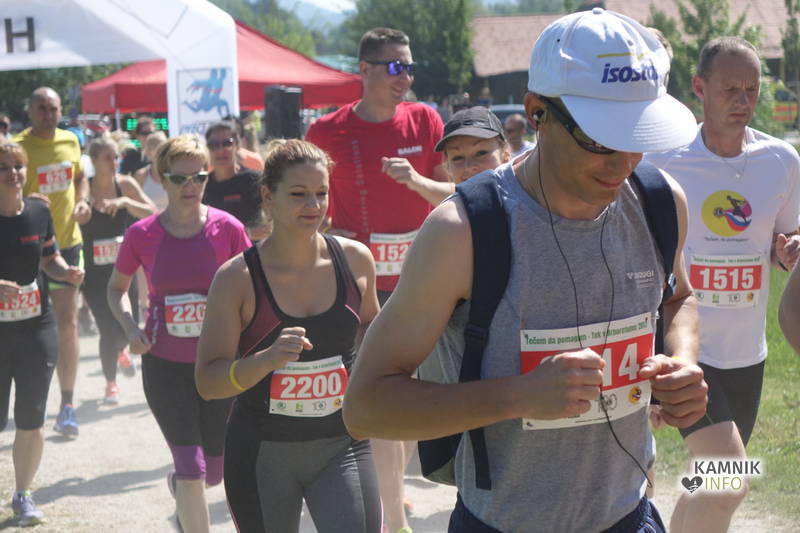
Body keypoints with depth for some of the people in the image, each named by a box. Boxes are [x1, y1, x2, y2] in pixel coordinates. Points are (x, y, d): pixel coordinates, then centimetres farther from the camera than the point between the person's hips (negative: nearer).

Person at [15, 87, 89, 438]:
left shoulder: (70, 142, 5)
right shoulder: (18, 147, -12)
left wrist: (83, 201, 2)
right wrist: (26, 204, -32)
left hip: (68, 241, 4)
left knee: (68, 323, 4)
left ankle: (67, 406, 10)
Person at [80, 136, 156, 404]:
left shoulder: (125, 184, -1)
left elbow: (152, 213, -9)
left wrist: (125, 202, -23)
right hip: (94, 271, -2)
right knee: (109, 329, -7)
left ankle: (121, 349, 40)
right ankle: (111, 383, 17)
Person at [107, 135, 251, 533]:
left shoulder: (226, 228, -8)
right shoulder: (141, 235, -7)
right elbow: (116, 288, 9)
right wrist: (130, 327, -9)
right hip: (164, 365, -1)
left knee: (214, 473, 13)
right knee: (192, 470, -8)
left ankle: (177, 485, 50)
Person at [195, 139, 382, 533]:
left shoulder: (354, 259, -1)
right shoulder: (238, 277, -10)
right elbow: (207, 382, -13)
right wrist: (269, 358, -28)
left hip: (341, 445, 2)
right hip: (262, 452, -1)